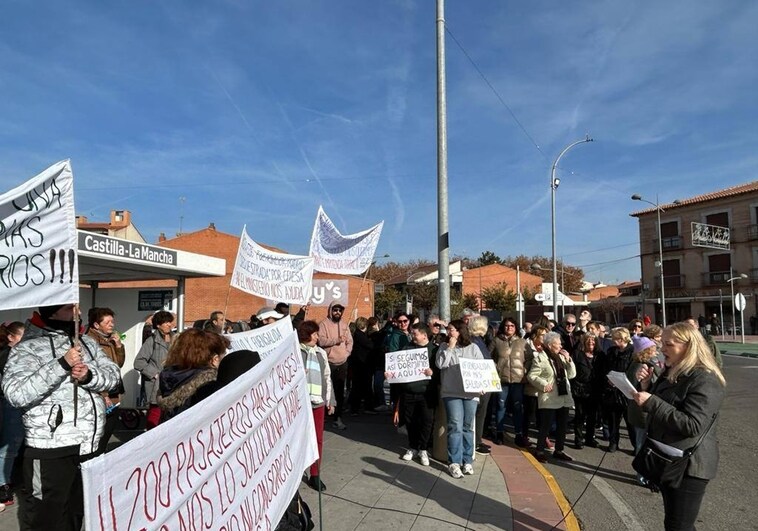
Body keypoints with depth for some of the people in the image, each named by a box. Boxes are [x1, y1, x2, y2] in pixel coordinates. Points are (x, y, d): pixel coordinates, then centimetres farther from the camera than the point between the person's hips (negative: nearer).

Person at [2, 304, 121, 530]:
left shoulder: (86, 342, 8)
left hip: (88, 445, 6)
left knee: (76, 511, 22)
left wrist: (90, 376, -17)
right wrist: (62, 365, -27)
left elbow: (114, 374, 3)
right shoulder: (28, 348, -11)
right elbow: (15, 394, -23)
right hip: (51, 451, -6)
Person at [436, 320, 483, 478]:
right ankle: (454, 462, -1)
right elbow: (440, 364, -7)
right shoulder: (444, 347, 6)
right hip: (451, 393, -1)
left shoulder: (473, 348, 7)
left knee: (468, 427, 8)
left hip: (471, 393, 1)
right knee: (455, 427, -8)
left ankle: (467, 461, 18)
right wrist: (450, 348, -10)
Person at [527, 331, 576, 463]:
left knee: (562, 426, 13)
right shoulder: (540, 358, -9)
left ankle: (559, 451, 26)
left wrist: (568, 360, -1)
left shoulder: (561, 357, 12)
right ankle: (540, 451, 11)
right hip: (549, 399, -7)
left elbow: (572, 374, 10)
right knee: (546, 426, -2)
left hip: (564, 398, 7)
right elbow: (531, 376, -10)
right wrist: (544, 384, -20)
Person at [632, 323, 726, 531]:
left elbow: (692, 426, -27)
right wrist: (646, 385, -2)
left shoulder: (704, 380, -19)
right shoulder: (672, 373, 9)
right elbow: (658, 408, 16)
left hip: (688, 464, -9)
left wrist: (651, 401, -27)